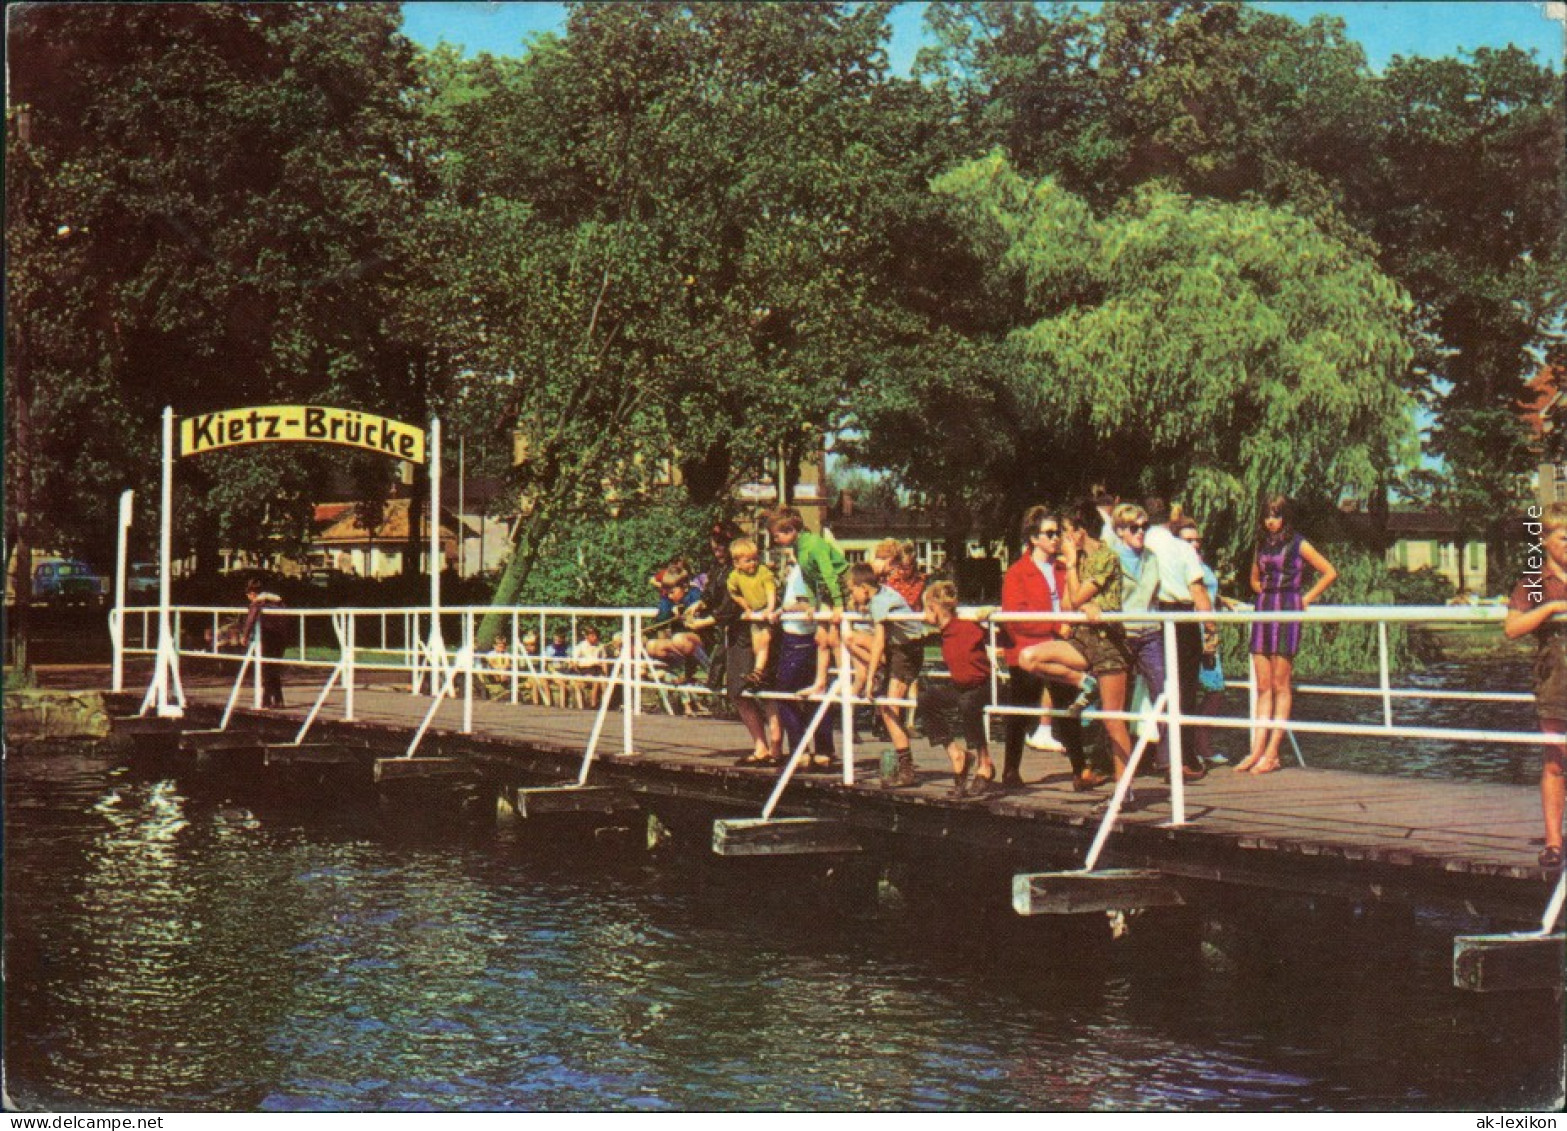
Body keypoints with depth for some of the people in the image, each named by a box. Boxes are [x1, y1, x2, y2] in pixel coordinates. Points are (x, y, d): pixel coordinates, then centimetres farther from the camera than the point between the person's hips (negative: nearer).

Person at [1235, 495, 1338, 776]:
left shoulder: (1298, 544, -1)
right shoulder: (1262, 543, 16)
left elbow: (1330, 573, 0)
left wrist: (1306, 599, -2)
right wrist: (1265, 594, 12)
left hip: (1287, 613, -6)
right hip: (1263, 611, 6)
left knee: (1280, 686, -4)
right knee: (1263, 686, 3)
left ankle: (1272, 753, -5)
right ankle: (1258, 750, 1)